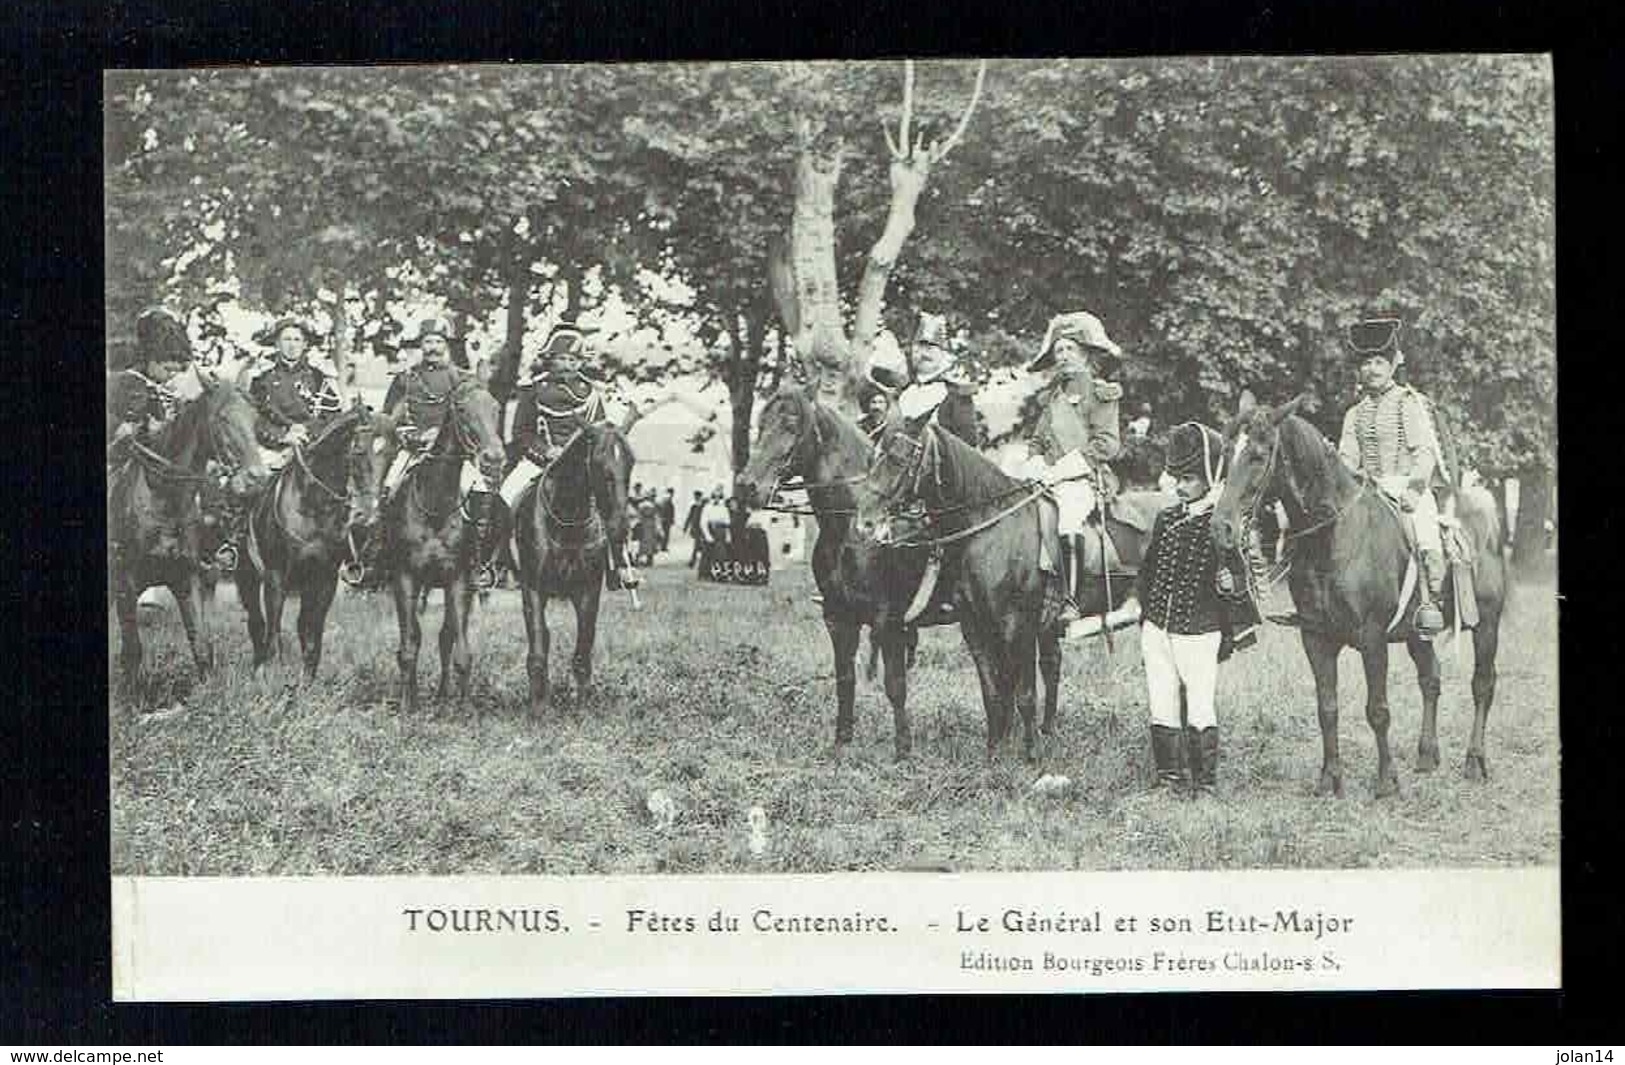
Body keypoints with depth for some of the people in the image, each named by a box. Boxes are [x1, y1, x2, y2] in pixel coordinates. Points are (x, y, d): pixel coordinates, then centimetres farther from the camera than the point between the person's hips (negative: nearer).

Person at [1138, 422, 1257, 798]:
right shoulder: (1166, 519, 7)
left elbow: (1245, 579, -6)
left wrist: (1231, 585, -28)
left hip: (1199, 635, -5)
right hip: (1156, 629, 5)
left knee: (1200, 709, -1)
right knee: (1161, 709, 9)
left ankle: (1205, 784, 9)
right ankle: (1167, 779, 19)